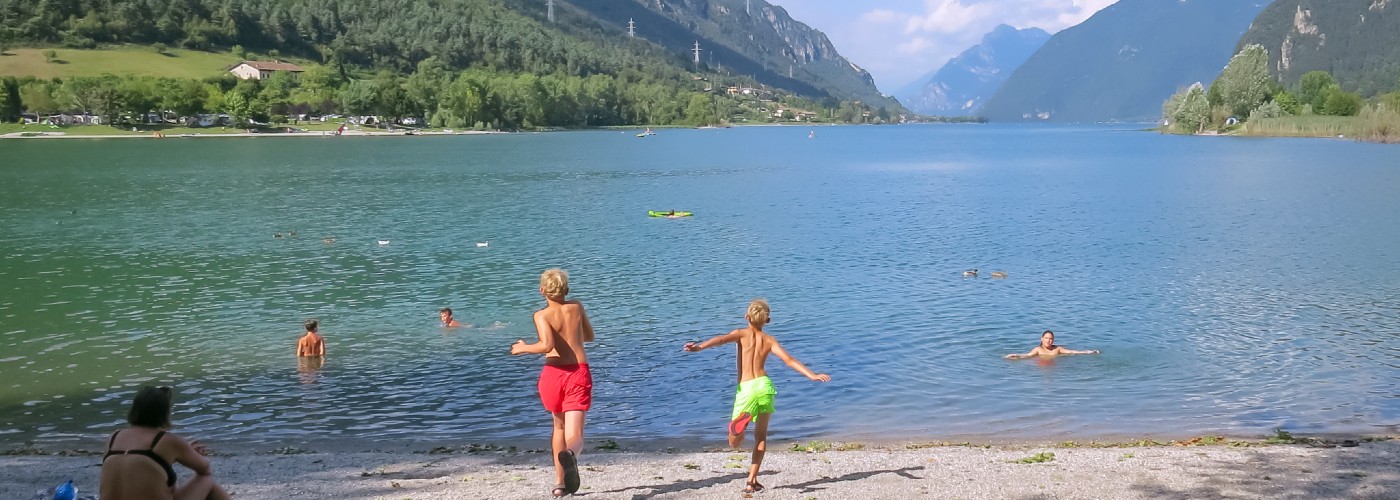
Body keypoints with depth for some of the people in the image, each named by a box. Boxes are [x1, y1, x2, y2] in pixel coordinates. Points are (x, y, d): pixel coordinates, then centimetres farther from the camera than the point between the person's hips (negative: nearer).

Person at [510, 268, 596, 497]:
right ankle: (570, 454, -46)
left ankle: (560, 482, 24)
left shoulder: (541, 315, -3)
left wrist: (523, 348, -2)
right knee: (574, 435, -9)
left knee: (559, 426, 25)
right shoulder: (576, 307, 9)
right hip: (579, 372, 0)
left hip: (553, 373, 0)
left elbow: (546, 345, -19)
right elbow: (589, 336, 22)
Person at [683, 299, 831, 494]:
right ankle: (752, 481, 13)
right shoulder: (769, 340, 11)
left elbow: (721, 339, -15)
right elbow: (789, 360, 1)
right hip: (764, 385, 2)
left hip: (745, 389, -2)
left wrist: (699, 347, -30)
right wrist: (812, 375, 0)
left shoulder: (742, 334, 5)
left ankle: (742, 420, -30)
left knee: (734, 443, 4)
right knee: (761, 436, 20)